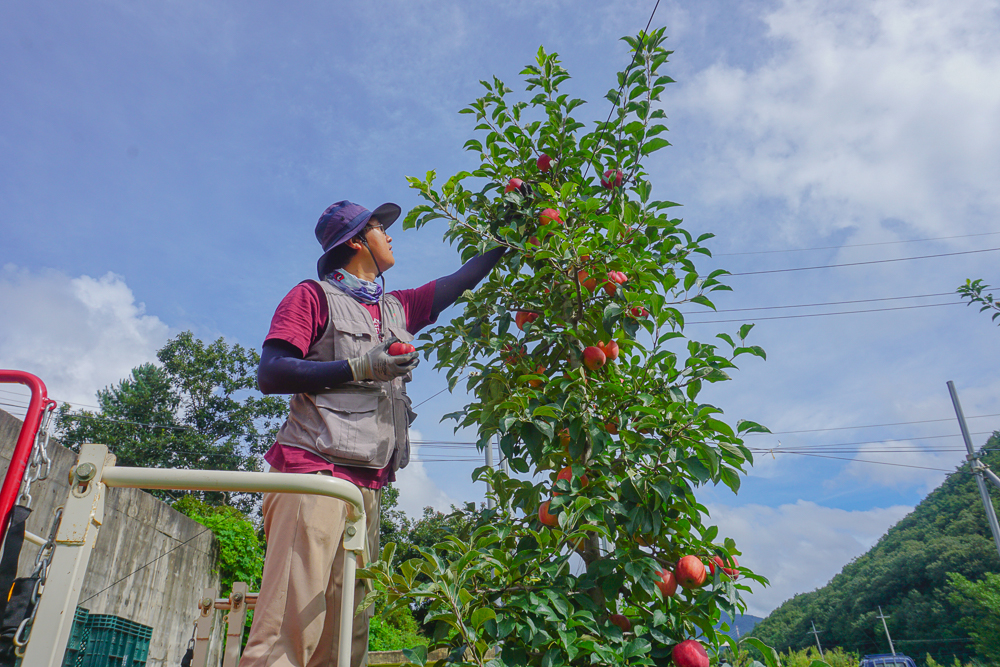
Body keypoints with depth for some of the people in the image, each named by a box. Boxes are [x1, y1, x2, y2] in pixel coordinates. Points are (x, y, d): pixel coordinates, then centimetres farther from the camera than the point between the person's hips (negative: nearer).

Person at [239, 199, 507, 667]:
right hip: (315, 471, -6)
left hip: (367, 485, 6)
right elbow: (270, 374, -3)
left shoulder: (396, 308, 26)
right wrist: (359, 368, -10)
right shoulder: (314, 295, 8)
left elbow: (462, 280, 31)